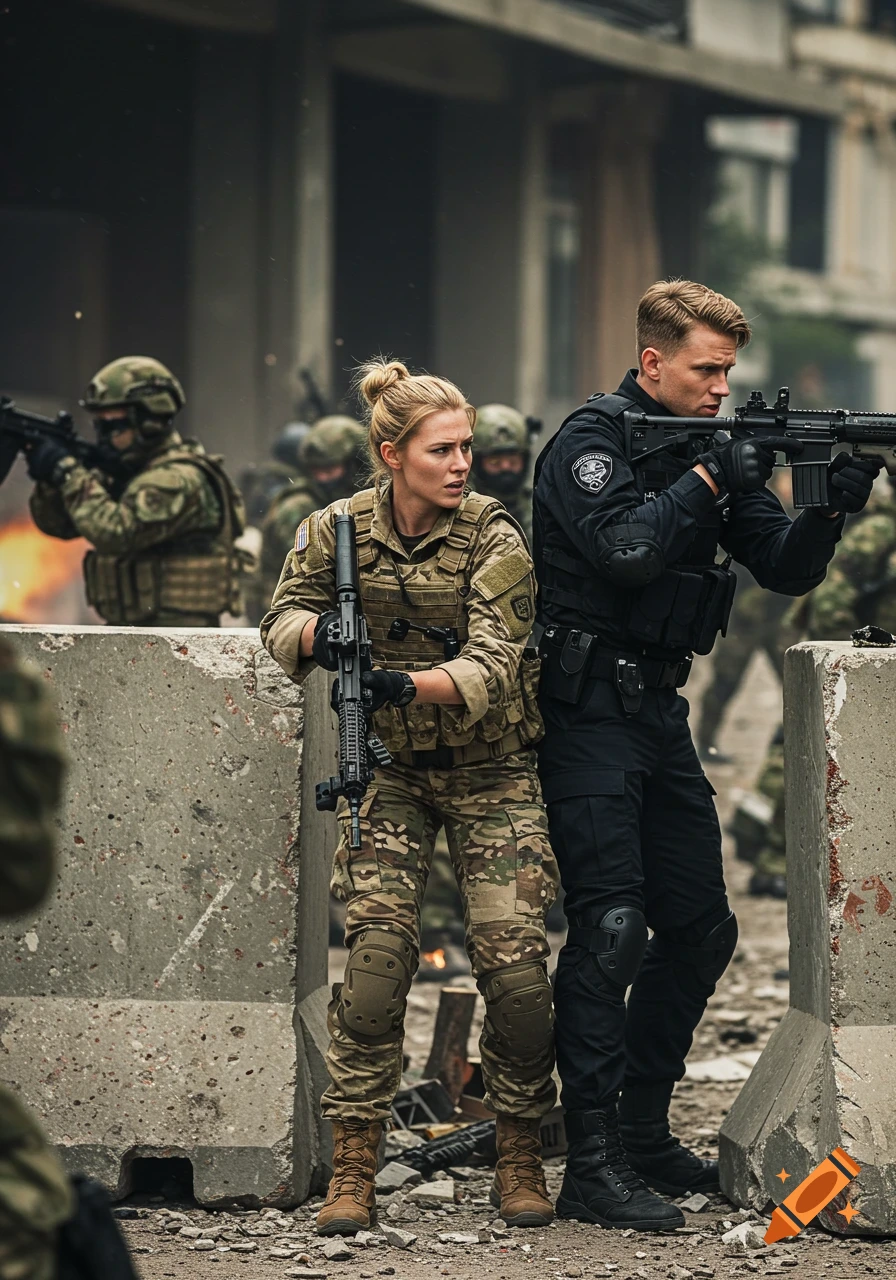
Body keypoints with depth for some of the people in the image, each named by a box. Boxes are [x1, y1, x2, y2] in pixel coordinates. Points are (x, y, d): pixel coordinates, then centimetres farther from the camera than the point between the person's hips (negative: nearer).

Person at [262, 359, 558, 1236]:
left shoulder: (494, 538, -14)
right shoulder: (341, 528, -5)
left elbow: (493, 666, -22)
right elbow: (283, 614, 1)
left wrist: (409, 684, -41)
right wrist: (316, 630, -24)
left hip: (489, 768, -1)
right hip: (391, 766, 2)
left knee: (514, 962, -9)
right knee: (374, 952, -11)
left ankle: (520, 1162, 8)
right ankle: (353, 1172, -4)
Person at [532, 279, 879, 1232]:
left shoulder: (707, 448, 12)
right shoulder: (591, 441, -9)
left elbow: (785, 571, 8)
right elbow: (625, 548, -26)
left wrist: (830, 508, -10)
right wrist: (710, 477, -19)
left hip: (659, 714, 8)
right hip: (590, 714, -8)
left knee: (701, 929, 10)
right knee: (610, 928, -15)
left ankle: (642, 1131, 23)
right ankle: (592, 1164, -15)